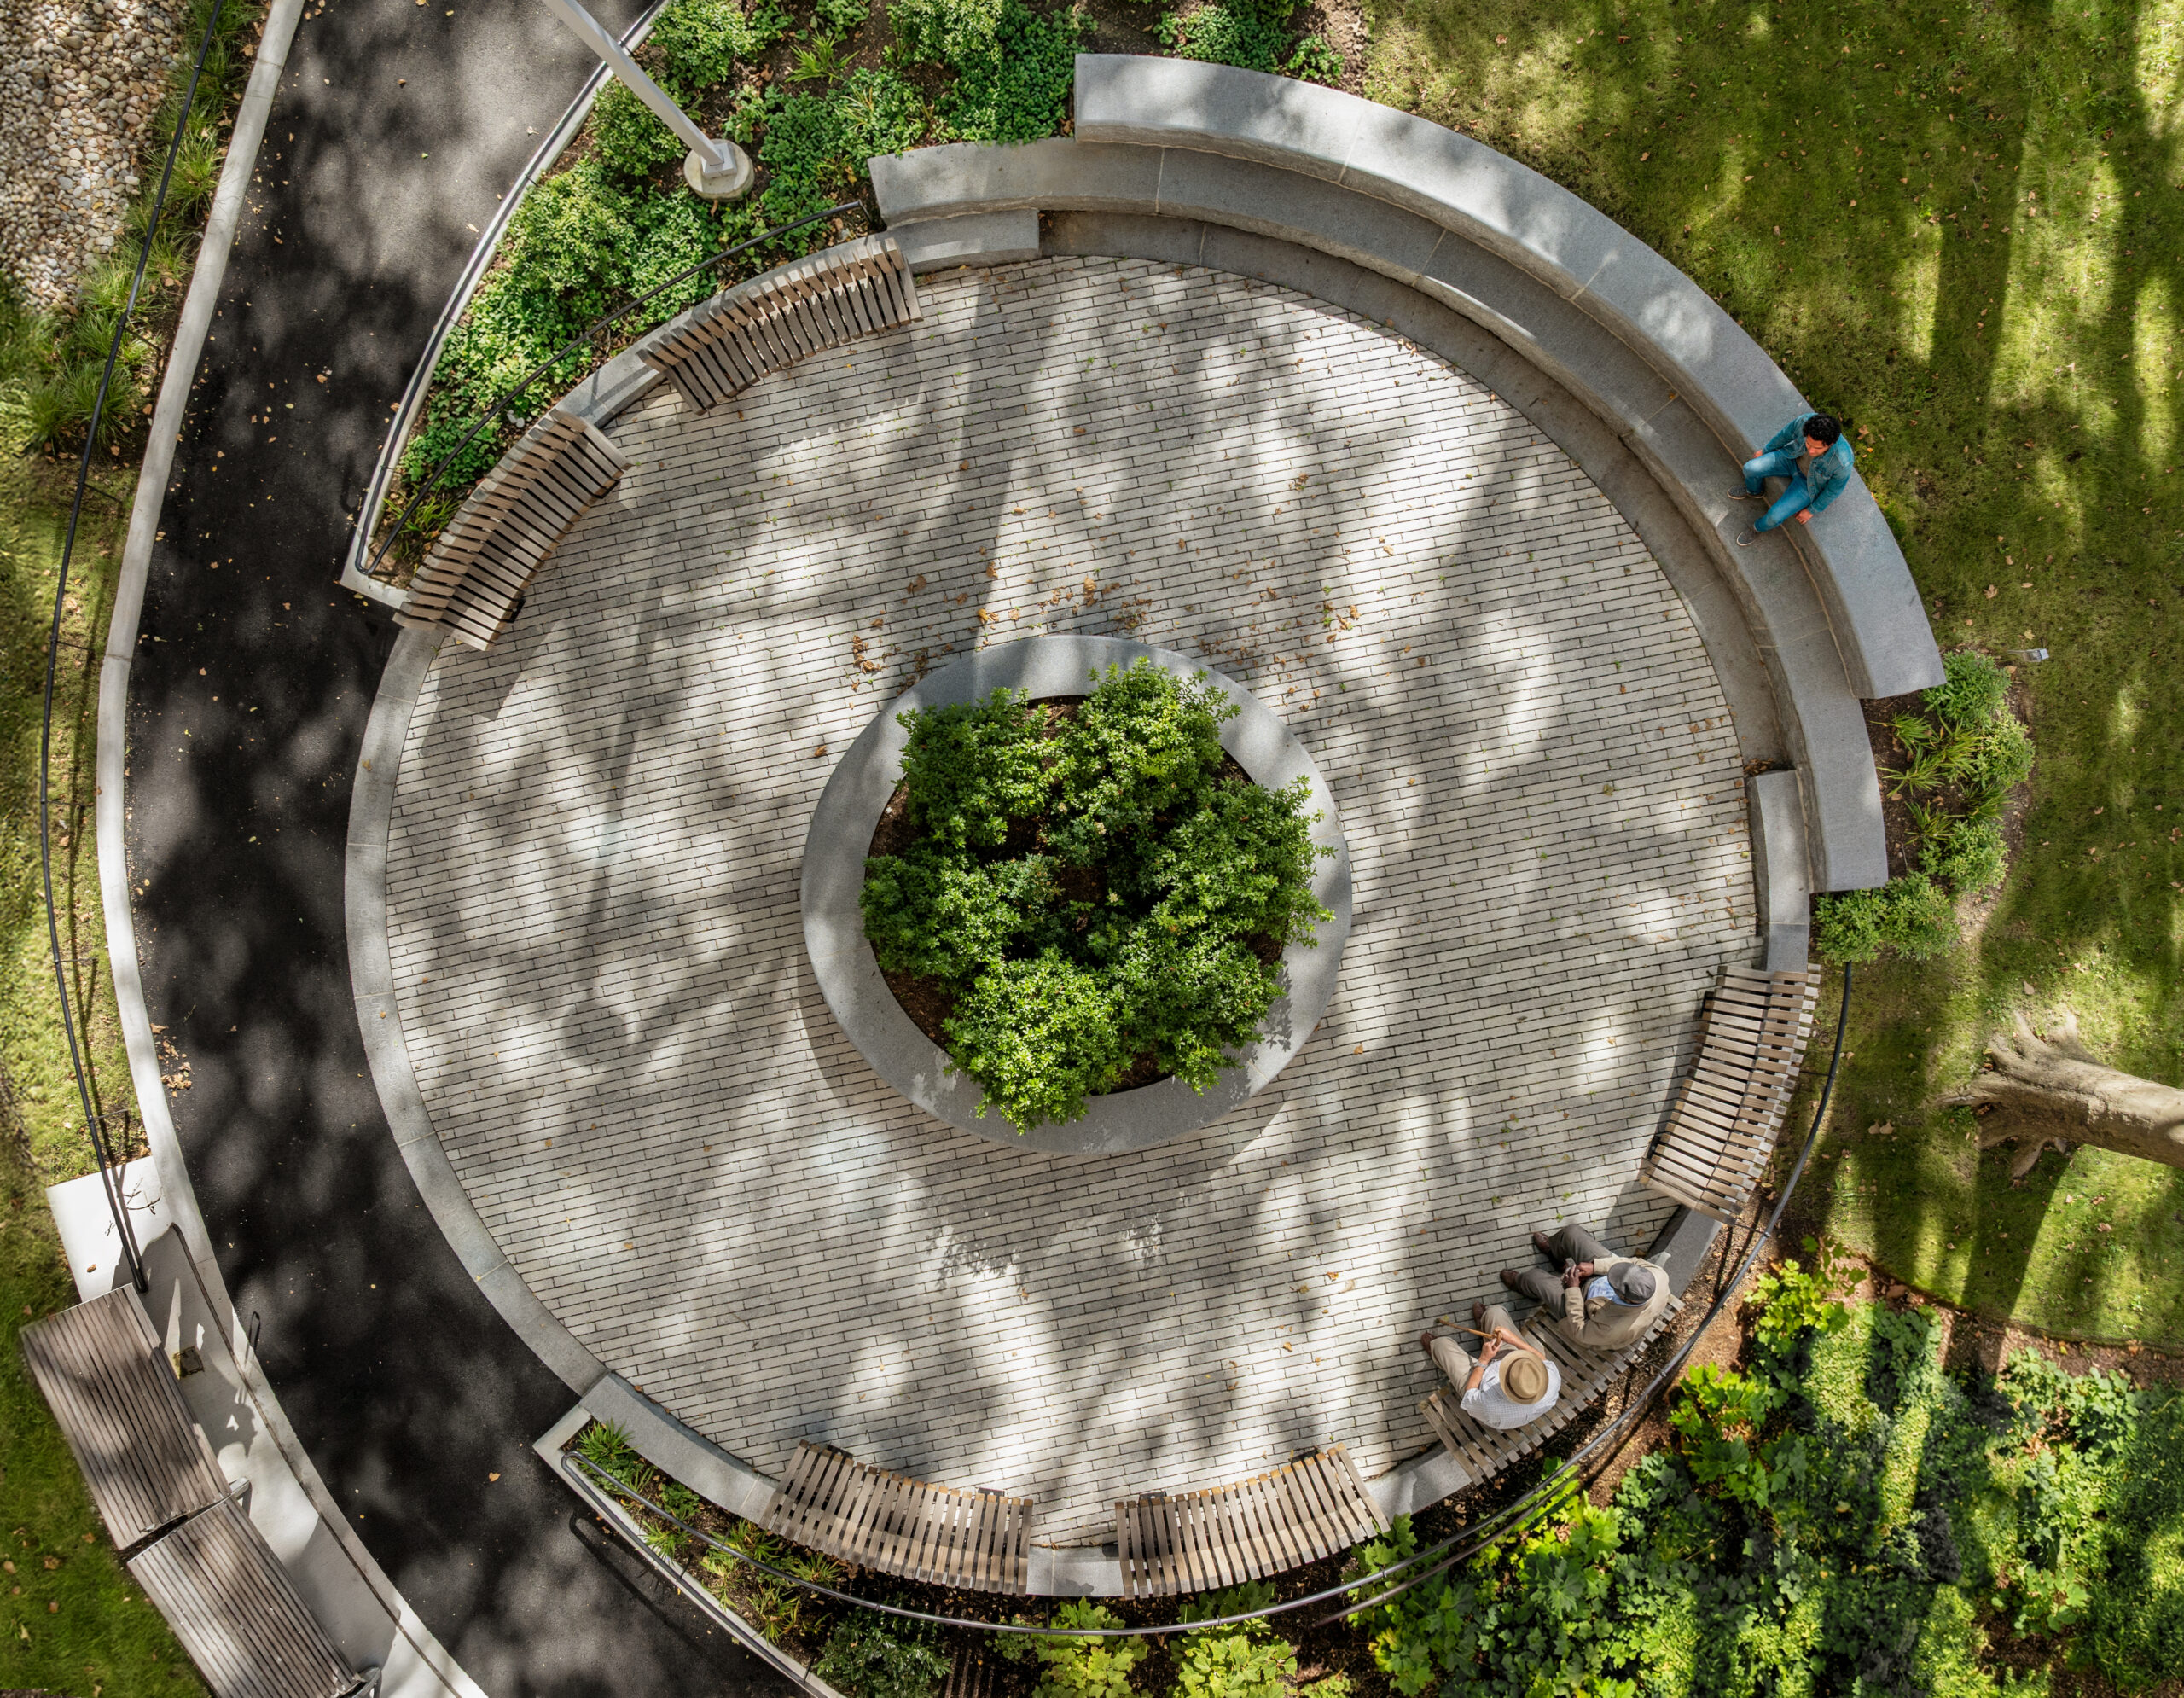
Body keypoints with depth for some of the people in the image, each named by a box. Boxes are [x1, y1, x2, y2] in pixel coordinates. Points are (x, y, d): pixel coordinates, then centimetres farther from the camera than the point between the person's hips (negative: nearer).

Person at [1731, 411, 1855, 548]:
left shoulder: (1842, 463, -41)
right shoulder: (1805, 421, -34)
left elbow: (1834, 489, -19)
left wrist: (1812, 510, -6)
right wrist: (1765, 450, 8)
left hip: (1810, 483, -3)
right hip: (1793, 459, 3)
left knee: (1775, 516, -12)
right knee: (1750, 469, -9)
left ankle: (1759, 527, 27)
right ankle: (1755, 491, 30)